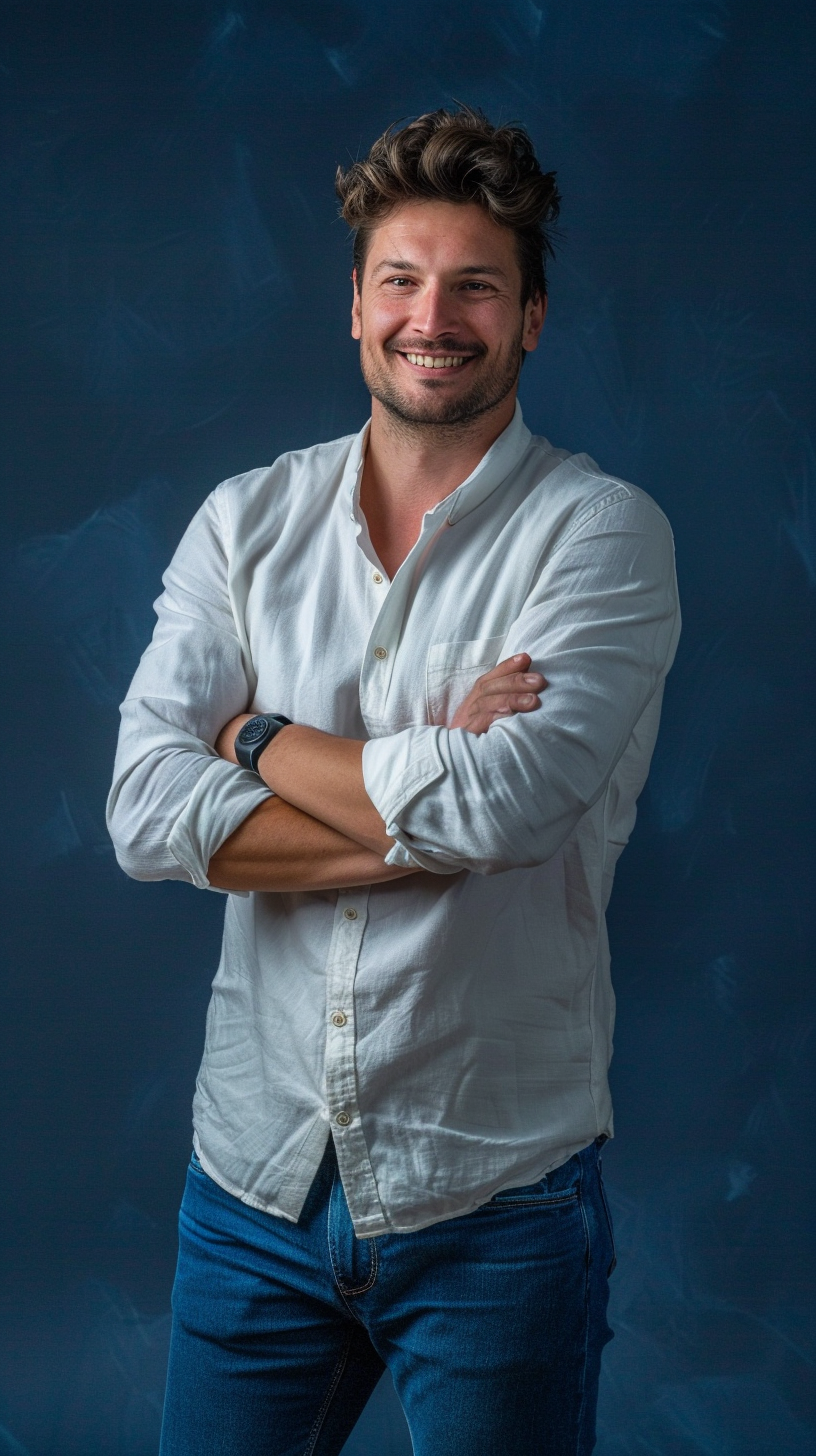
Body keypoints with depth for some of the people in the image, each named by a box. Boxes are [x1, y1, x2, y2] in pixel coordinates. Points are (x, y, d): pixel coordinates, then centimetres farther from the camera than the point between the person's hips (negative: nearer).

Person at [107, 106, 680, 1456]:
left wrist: (260, 740, -9)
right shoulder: (247, 520, 3)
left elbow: (501, 801, -23)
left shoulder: (603, 532, -7)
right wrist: (422, 806, -17)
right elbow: (147, 811, -9)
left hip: (493, 1195, -3)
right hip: (255, 1177, 3)